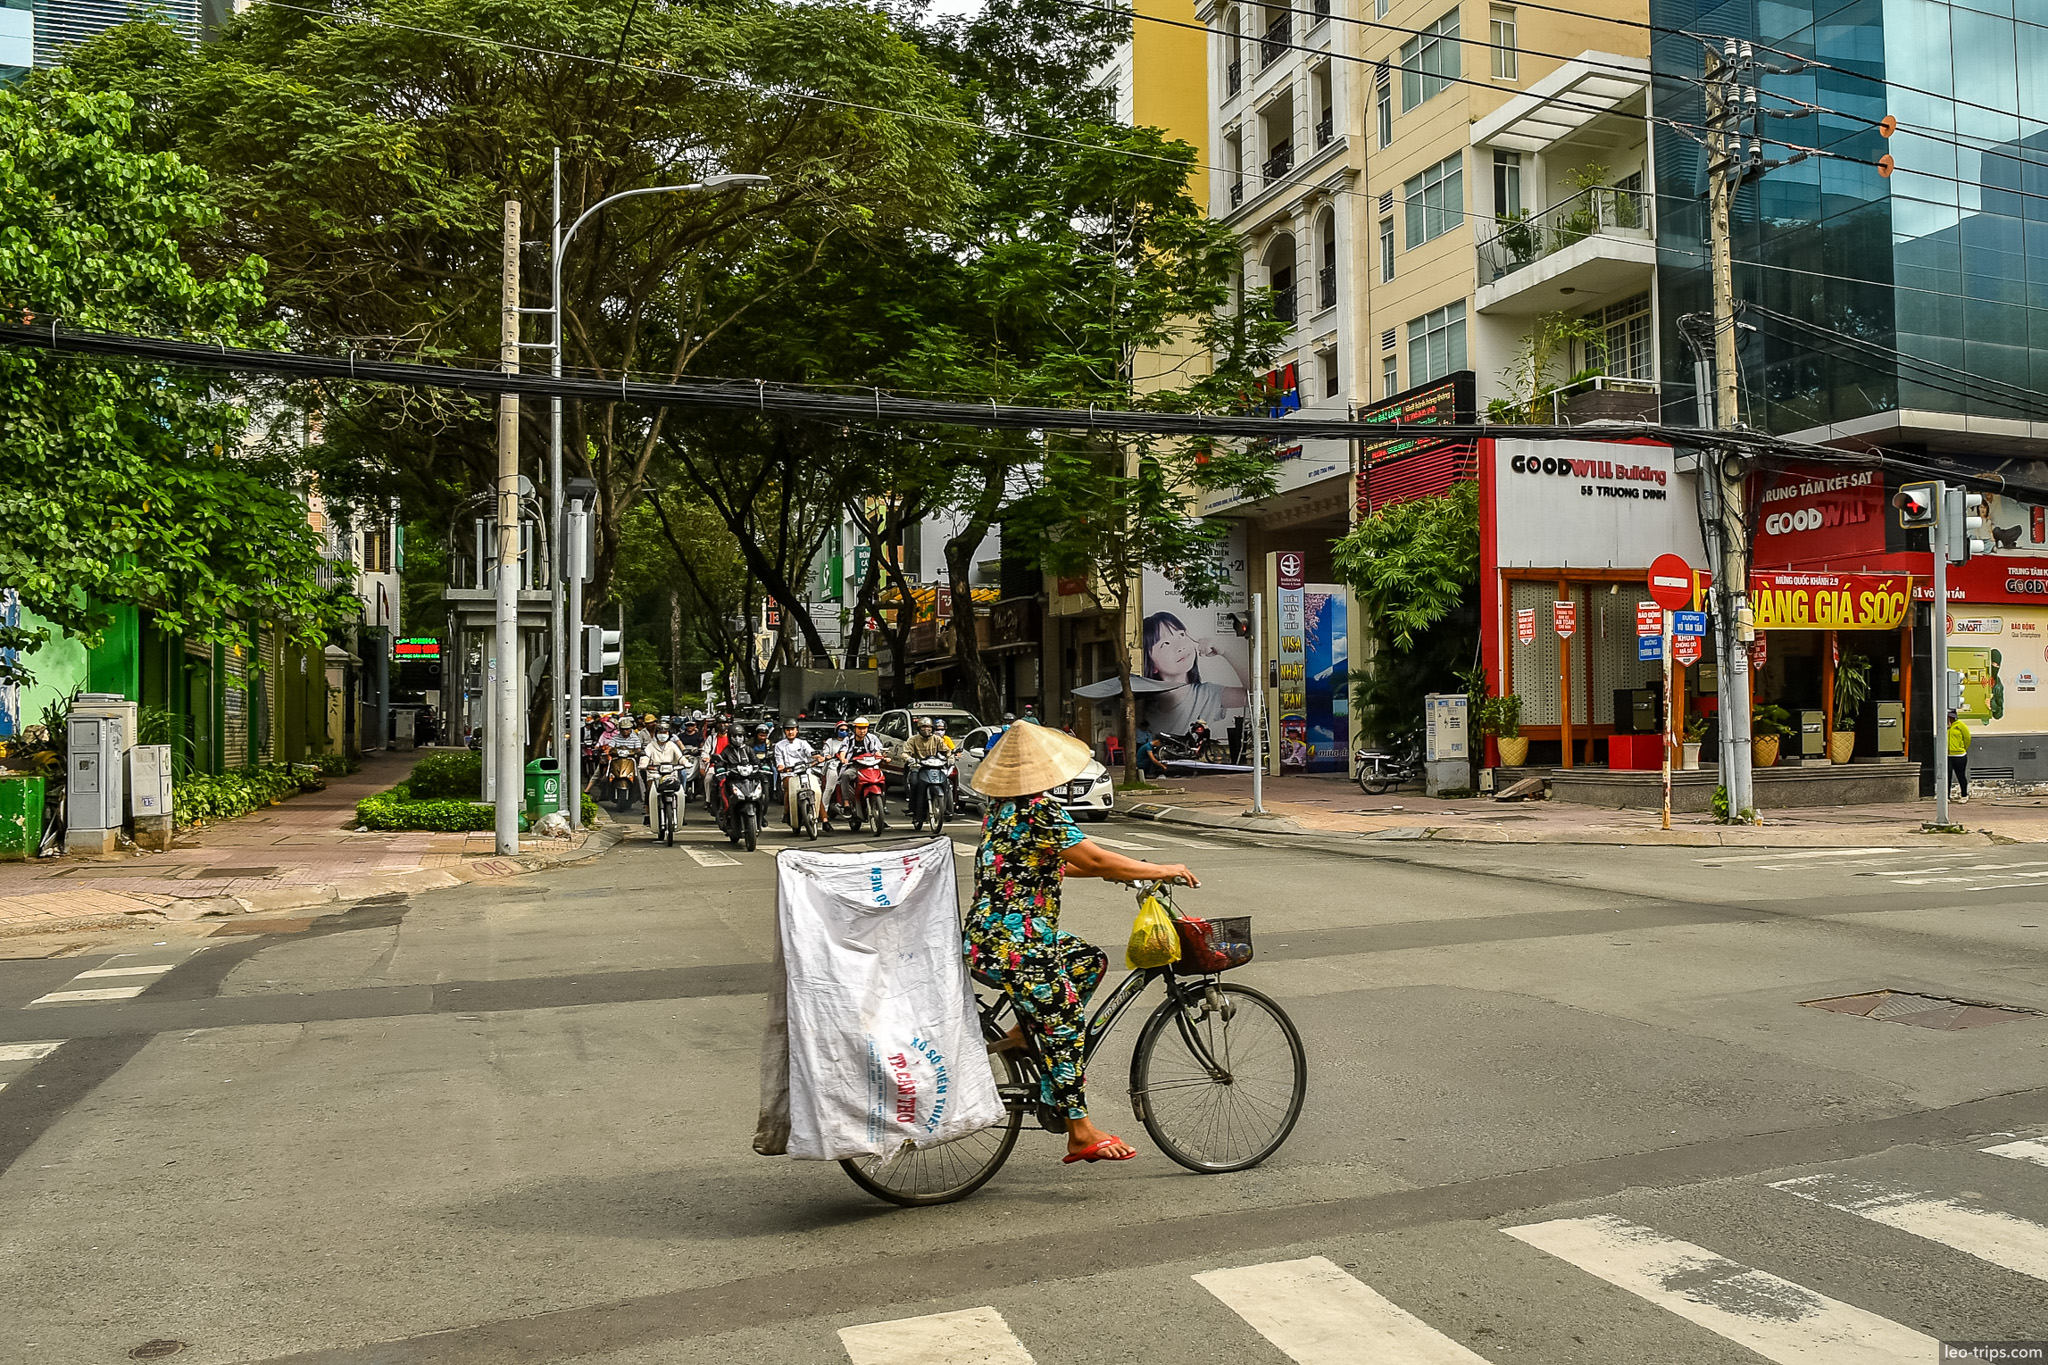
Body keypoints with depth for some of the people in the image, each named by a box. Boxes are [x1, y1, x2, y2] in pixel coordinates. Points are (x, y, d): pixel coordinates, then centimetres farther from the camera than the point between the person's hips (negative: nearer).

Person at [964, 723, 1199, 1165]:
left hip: (989, 939, 9)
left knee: (1090, 960, 21)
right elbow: (1093, 859, -18)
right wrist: (1163, 870, -7)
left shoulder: (1002, 807, 12)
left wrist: (1113, 870, 23)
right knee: (1065, 1028, 0)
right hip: (1014, 949, -9)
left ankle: (1023, 1033, 18)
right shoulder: (1039, 810, -17)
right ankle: (1081, 1133, 9)